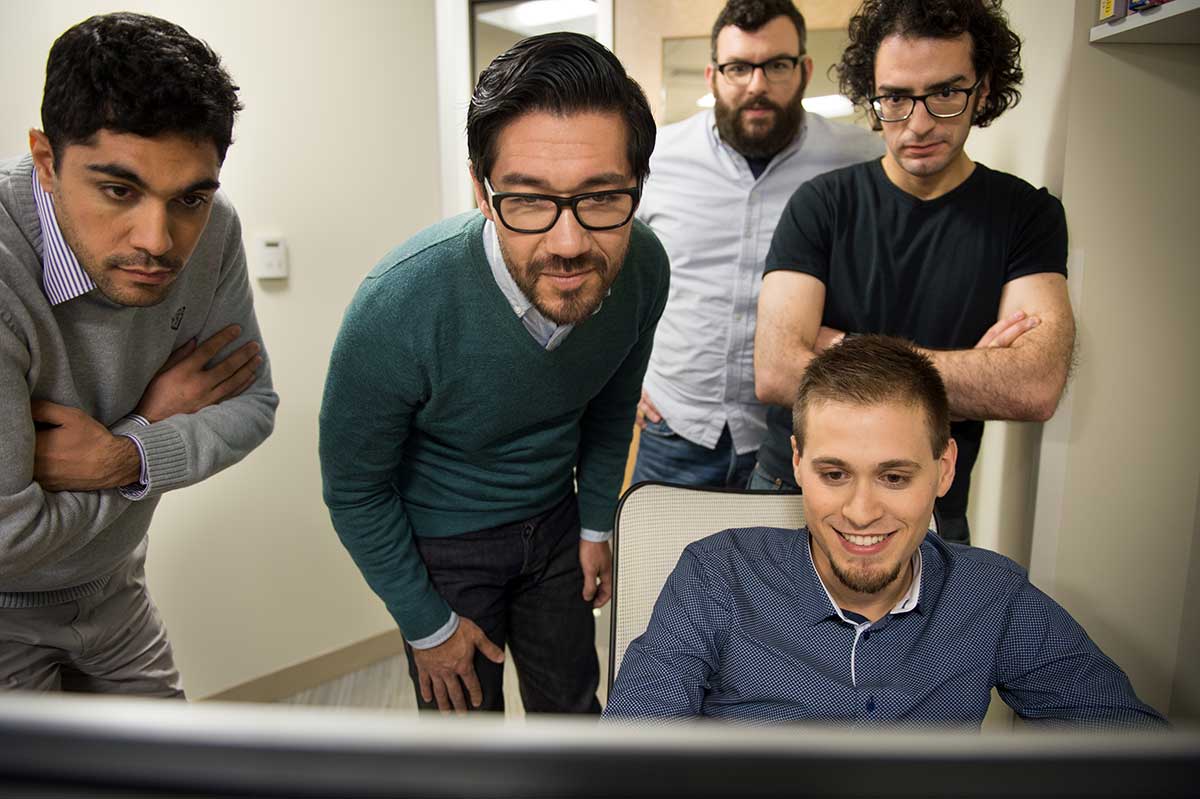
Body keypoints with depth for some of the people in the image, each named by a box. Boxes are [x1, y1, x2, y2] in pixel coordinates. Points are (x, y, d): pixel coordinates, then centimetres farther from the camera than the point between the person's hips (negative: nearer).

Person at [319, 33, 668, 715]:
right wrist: (426, 625, -9)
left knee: (573, 709, 20)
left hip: (554, 520, 4)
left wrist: (595, 525, 8)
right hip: (442, 541, -3)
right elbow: (354, 488, -17)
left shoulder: (644, 268, -21)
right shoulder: (400, 304, -34)